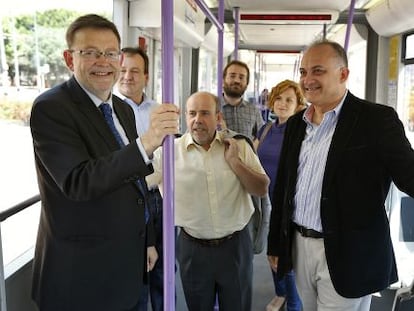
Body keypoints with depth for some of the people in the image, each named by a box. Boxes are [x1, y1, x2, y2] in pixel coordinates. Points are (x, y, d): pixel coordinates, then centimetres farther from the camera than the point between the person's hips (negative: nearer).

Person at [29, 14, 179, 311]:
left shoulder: (123, 109, 7)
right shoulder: (51, 107, -17)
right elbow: (77, 182, -29)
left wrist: (146, 240, 17)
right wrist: (145, 144, -40)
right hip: (81, 272, -7)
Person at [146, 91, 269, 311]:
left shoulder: (239, 146, -2)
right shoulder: (169, 150, -7)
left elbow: (262, 189, -4)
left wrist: (233, 160, -13)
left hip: (235, 245, 1)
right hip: (193, 248, -1)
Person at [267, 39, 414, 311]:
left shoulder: (376, 119, -10)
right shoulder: (296, 124, 7)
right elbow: (282, 186, 11)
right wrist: (275, 244, 14)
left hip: (348, 256, -5)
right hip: (299, 247, 6)